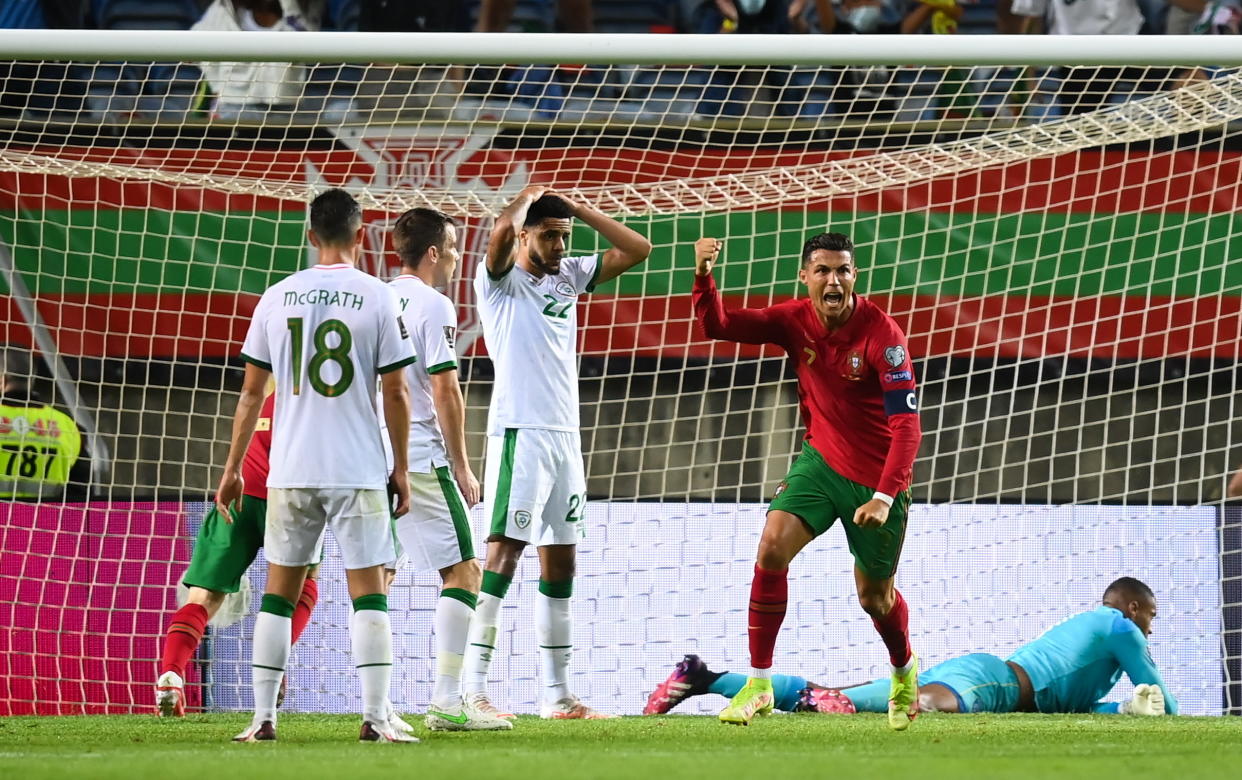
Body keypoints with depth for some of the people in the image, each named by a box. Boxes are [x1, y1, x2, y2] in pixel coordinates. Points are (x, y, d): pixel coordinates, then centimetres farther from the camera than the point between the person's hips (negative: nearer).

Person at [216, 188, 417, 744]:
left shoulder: (278, 297, 4)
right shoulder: (377, 298, -3)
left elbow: (252, 391, 7)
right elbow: (395, 392, -2)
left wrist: (232, 470, 13)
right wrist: (400, 469, 7)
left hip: (290, 472, 2)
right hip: (359, 470, -2)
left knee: (279, 592, 9)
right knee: (368, 592, 0)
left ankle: (263, 718, 5)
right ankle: (376, 718, -8)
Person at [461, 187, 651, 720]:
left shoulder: (569, 276, 16)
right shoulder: (501, 281, -3)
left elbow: (636, 250, 15)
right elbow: (503, 229, -24)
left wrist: (578, 209, 9)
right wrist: (532, 194, -3)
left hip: (565, 436, 8)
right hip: (519, 433, -8)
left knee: (560, 564, 9)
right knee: (504, 554, -14)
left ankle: (557, 695, 14)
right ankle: (473, 692, -18)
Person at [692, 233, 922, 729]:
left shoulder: (882, 335, -22)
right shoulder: (795, 321, -7)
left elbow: (907, 426, -26)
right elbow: (715, 324, -10)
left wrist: (885, 496, -35)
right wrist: (704, 275, -30)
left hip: (876, 478, -3)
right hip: (821, 460, 3)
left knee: (874, 597, 9)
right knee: (772, 546, -21)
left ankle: (905, 672, 44)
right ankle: (758, 683, -14)